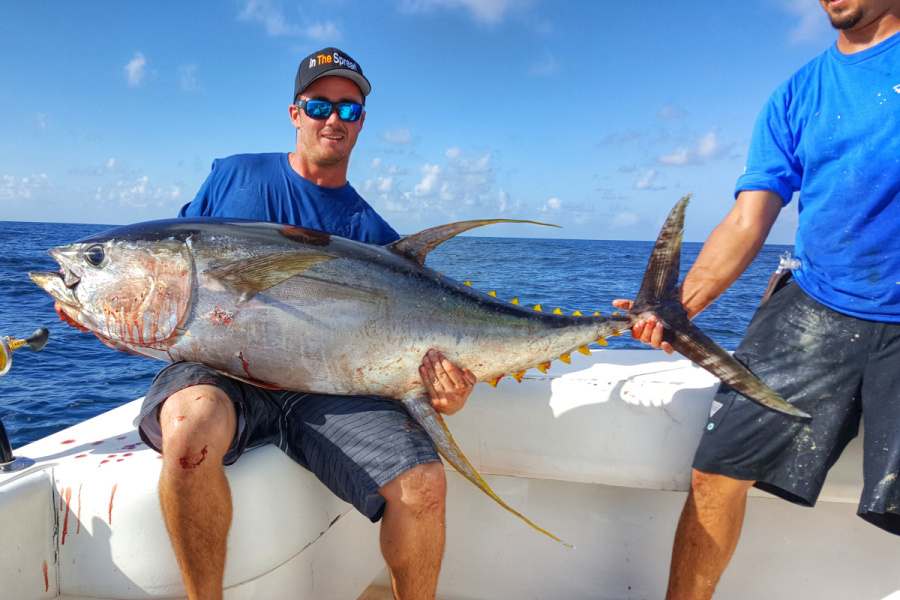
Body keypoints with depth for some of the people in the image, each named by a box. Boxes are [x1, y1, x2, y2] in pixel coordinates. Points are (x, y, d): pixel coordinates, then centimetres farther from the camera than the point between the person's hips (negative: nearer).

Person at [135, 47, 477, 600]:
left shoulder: (372, 232, 12)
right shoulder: (234, 175, 14)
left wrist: (443, 385, -13)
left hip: (328, 387, 1)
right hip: (221, 369, 0)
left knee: (423, 485, -22)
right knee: (192, 422, -37)